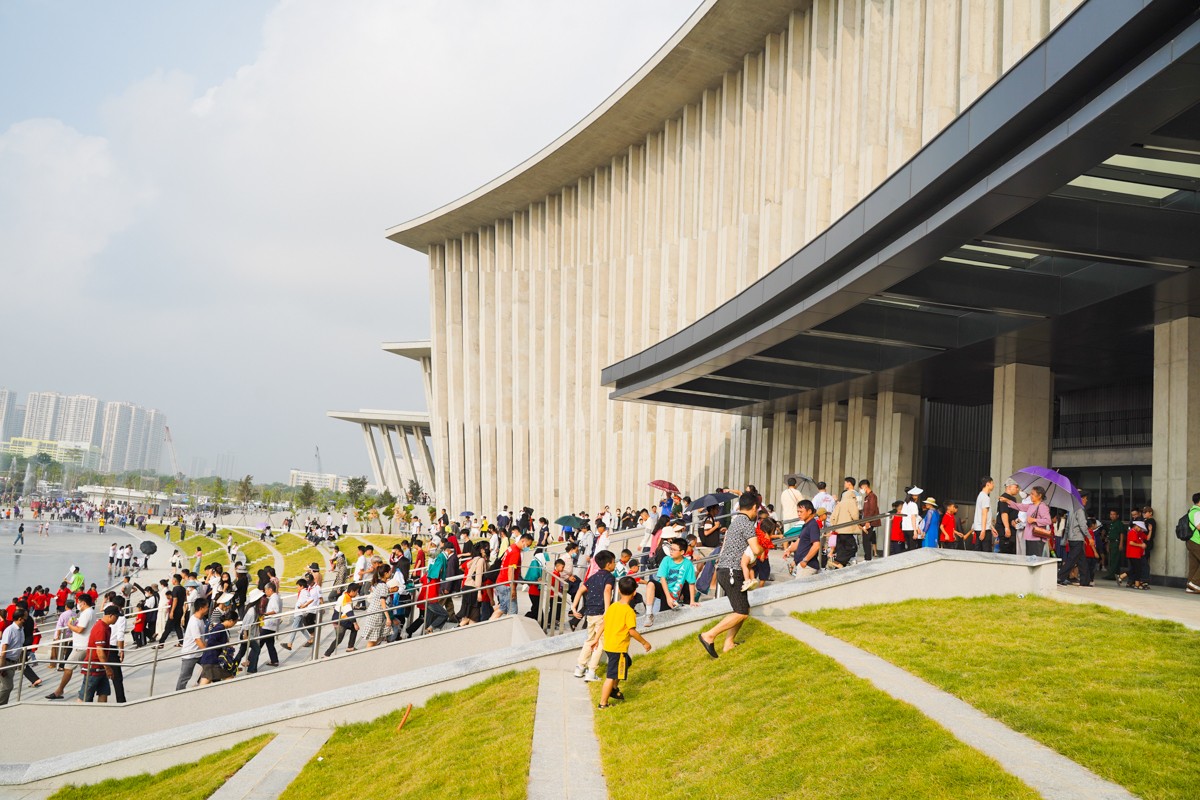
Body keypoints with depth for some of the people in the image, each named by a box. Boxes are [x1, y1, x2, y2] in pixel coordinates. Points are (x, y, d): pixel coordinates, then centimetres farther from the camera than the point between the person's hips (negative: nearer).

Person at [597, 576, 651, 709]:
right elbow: (632, 631, -19)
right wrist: (644, 642, -7)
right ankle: (603, 703, 2)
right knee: (612, 676, -1)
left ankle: (614, 689, 34)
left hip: (608, 645, 8)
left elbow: (604, 624, 10)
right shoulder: (629, 611, -18)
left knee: (626, 663, 29)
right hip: (618, 648, -8)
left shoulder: (612, 606, 3)